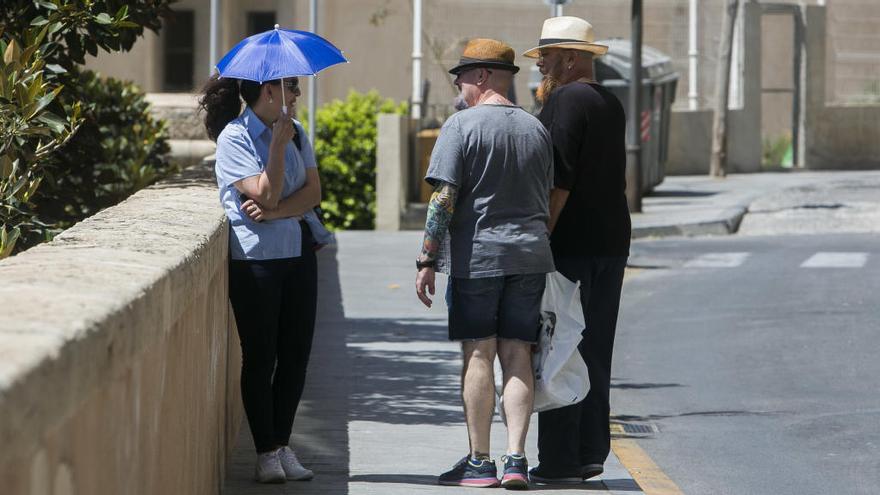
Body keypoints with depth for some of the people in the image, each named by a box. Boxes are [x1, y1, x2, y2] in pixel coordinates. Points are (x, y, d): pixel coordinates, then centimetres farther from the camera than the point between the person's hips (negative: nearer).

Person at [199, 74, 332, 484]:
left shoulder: (294, 132, 11)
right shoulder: (235, 138, -8)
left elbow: (312, 192, 2)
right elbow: (266, 195, -16)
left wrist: (276, 212, -14)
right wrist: (278, 144, -18)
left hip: (299, 252, 6)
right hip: (256, 256, -6)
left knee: (295, 354, 6)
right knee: (261, 356, -1)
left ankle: (283, 446, 14)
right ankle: (267, 453, 4)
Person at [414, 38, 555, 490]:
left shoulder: (462, 126, -7)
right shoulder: (536, 129, 11)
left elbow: (444, 199, -12)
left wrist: (427, 260, -8)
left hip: (476, 256, -5)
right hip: (529, 254, 5)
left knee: (478, 355, 0)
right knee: (517, 355, 5)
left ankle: (479, 462, 2)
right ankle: (516, 460, -1)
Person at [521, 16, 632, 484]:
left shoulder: (565, 101, -13)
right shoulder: (611, 103, 16)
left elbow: (559, 181, -19)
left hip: (570, 245, -9)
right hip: (610, 241, 9)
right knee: (594, 353, 13)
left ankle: (559, 460, -7)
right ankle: (590, 453, 16)